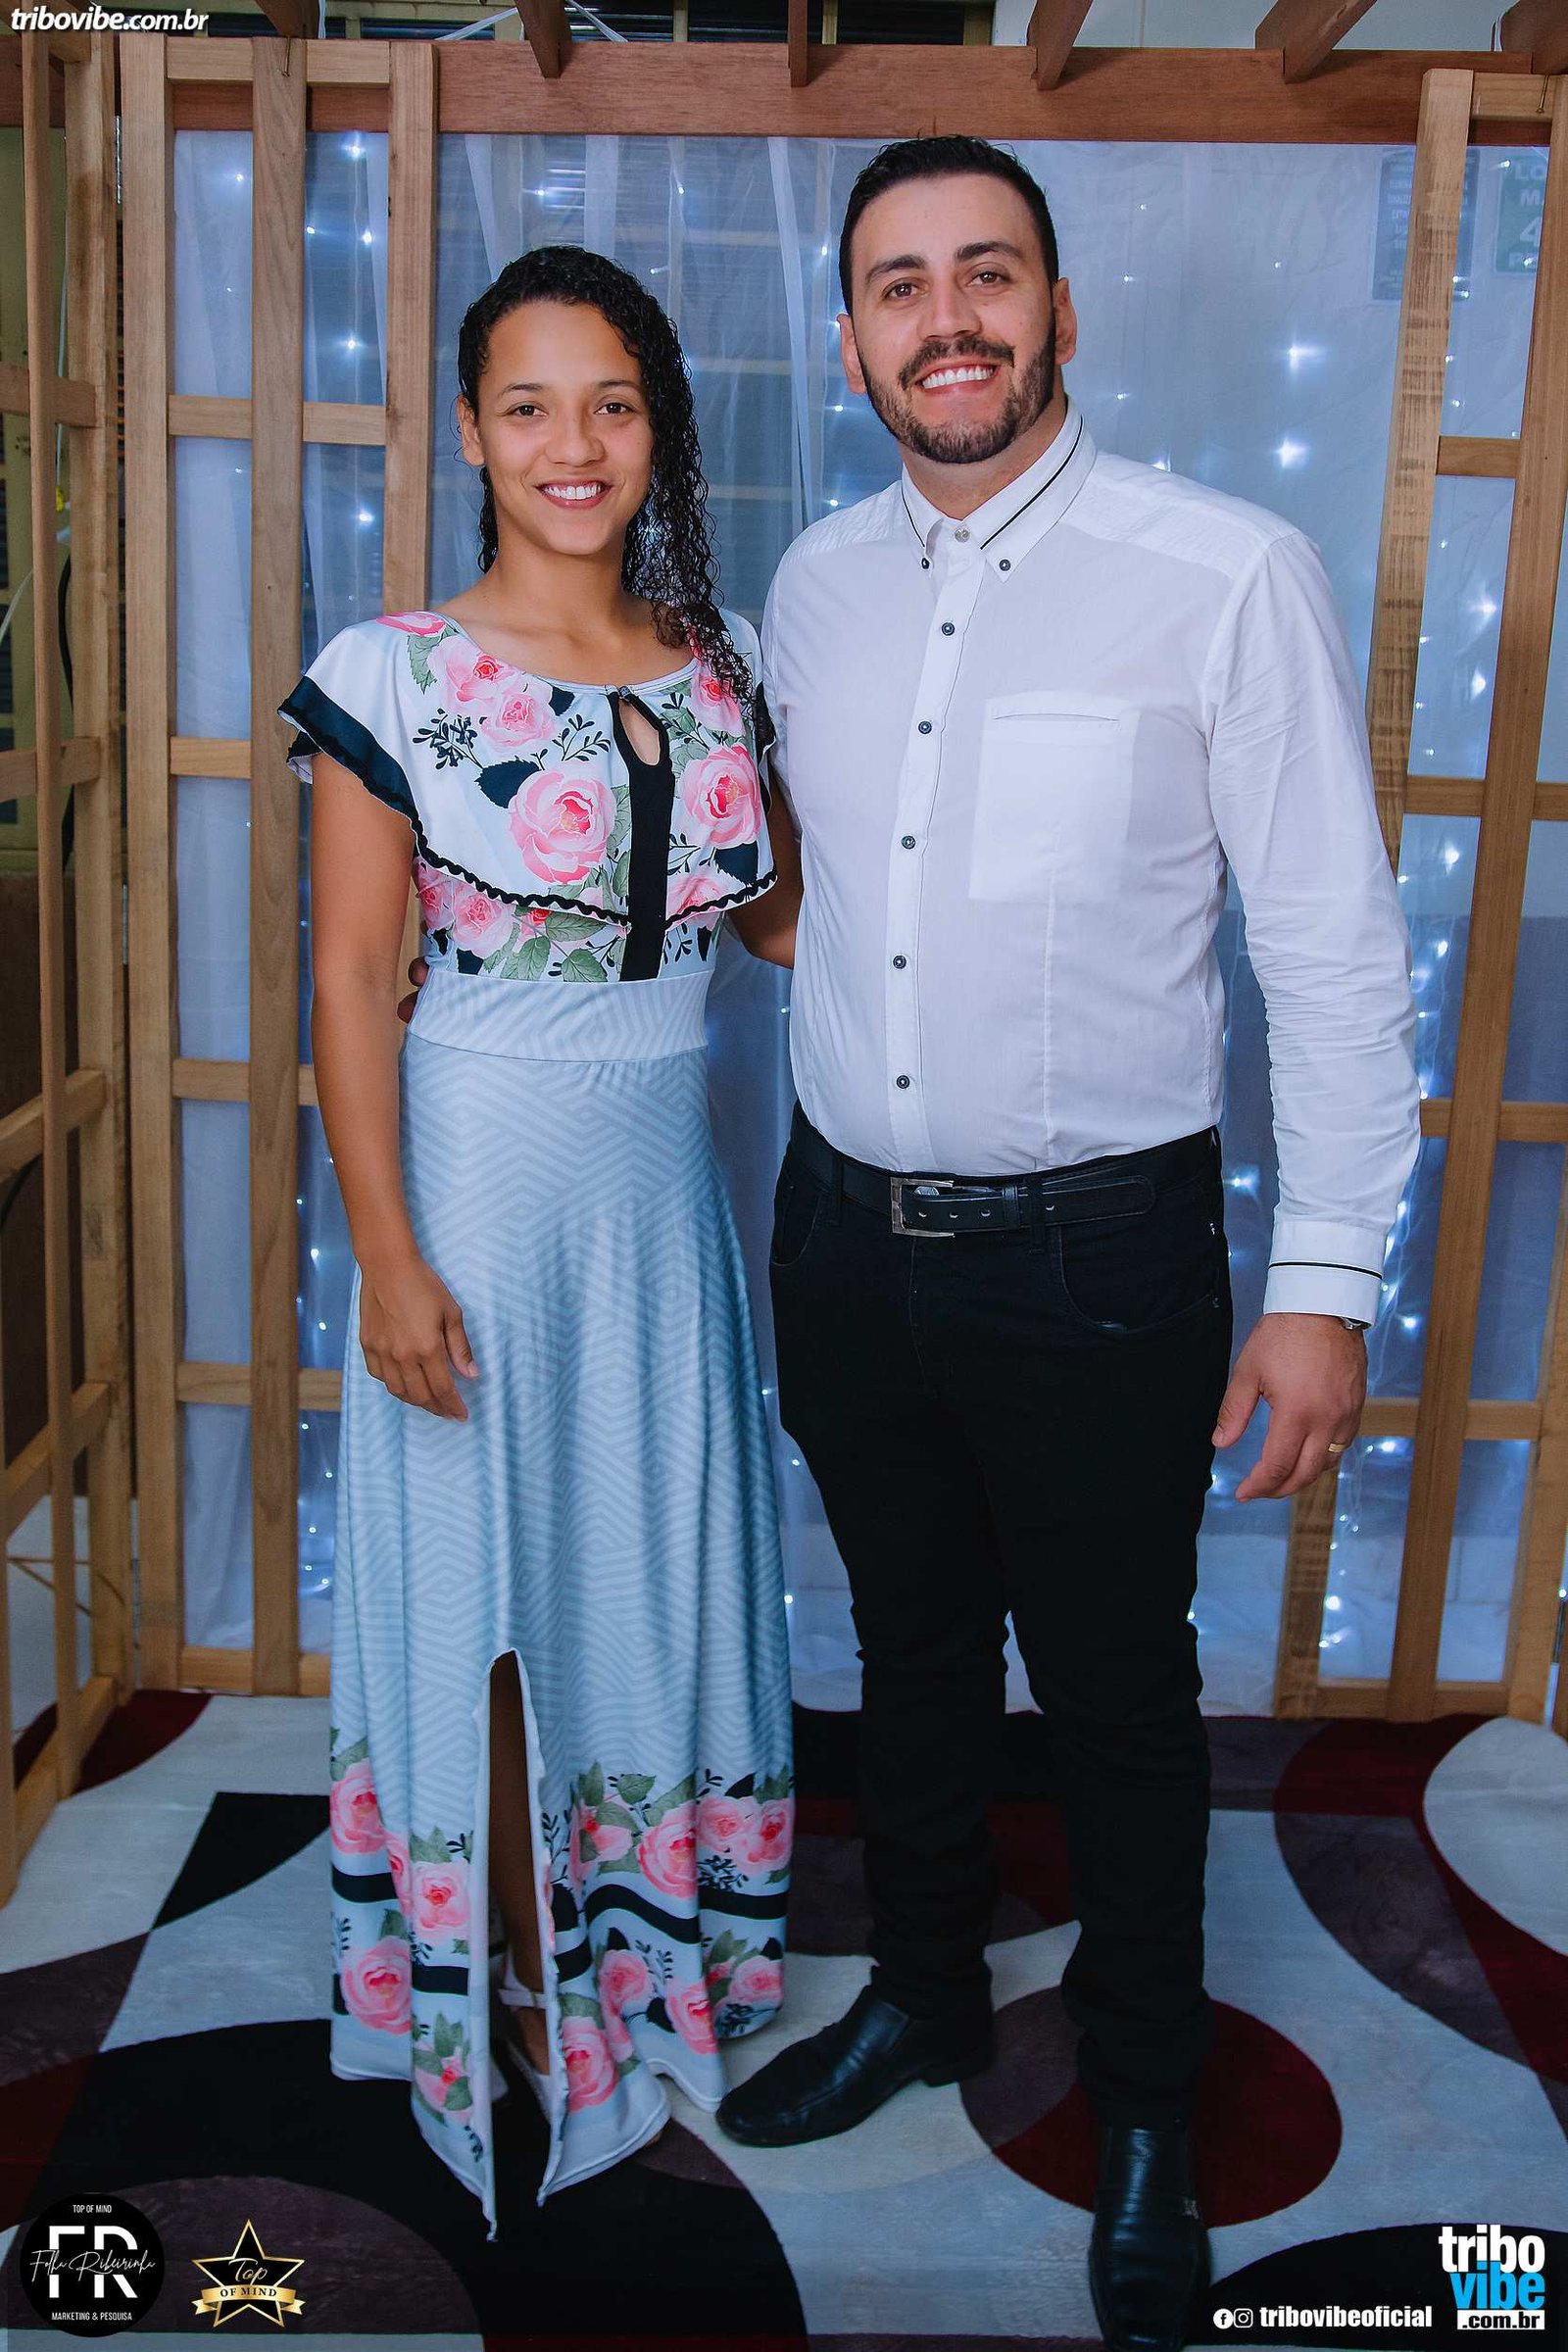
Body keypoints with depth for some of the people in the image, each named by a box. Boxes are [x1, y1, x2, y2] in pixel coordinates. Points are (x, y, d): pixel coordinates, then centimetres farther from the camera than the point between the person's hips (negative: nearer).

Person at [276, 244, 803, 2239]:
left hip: (664, 1171, 4)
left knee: (659, 1568, 16)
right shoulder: (396, 677, -10)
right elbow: (350, 979, -10)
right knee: (488, 1587, 9)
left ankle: (649, 1954, 40)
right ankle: (509, 1983, 33)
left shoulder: (722, 658, 3)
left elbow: (778, 915, 8)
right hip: (480, 1172, -4)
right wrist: (387, 1257, -14)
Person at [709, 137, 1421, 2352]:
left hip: (1098, 1253, -4)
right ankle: (924, 1994, 45)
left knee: (1117, 1694, 11)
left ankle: (1146, 2109, 35)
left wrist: (1327, 1283, -13)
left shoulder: (1233, 575, -11)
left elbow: (1339, 949, -11)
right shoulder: (816, 581, 5)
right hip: (849, 1231, 5)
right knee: (910, 1647, 21)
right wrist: (831, 1165, 16)